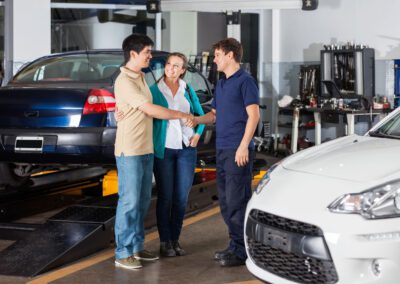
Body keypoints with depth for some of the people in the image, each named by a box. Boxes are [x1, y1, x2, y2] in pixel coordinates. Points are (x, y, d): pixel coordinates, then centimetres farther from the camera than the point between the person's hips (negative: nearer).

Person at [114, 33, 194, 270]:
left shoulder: (140, 78, 15)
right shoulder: (124, 81, -16)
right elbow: (150, 110, -19)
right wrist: (181, 116, -10)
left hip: (146, 149, 9)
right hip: (130, 151, -9)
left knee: (143, 201, 13)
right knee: (129, 202, -6)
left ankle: (137, 247, 22)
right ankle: (123, 253, 1)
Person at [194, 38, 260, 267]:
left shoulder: (245, 81, -7)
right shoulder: (221, 84, 18)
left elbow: (254, 115, -13)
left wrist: (243, 146, -19)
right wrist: (195, 120, 4)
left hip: (238, 150, -9)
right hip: (222, 149, 9)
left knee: (237, 201, -7)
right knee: (226, 201, 12)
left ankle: (242, 251, 0)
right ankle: (234, 245, 21)